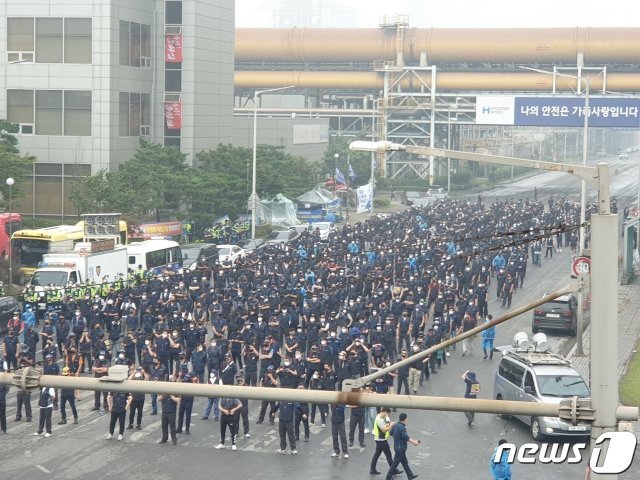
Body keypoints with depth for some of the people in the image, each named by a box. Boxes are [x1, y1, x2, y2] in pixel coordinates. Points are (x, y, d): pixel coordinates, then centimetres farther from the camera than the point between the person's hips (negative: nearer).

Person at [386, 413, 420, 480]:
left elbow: (391, 433, 16)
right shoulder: (402, 428, -25)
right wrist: (414, 442, -13)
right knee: (396, 462, 2)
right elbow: (406, 438, -24)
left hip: (397, 446, 9)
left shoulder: (395, 425, 1)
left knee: (405, 462, 17)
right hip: (400, 448, -9)